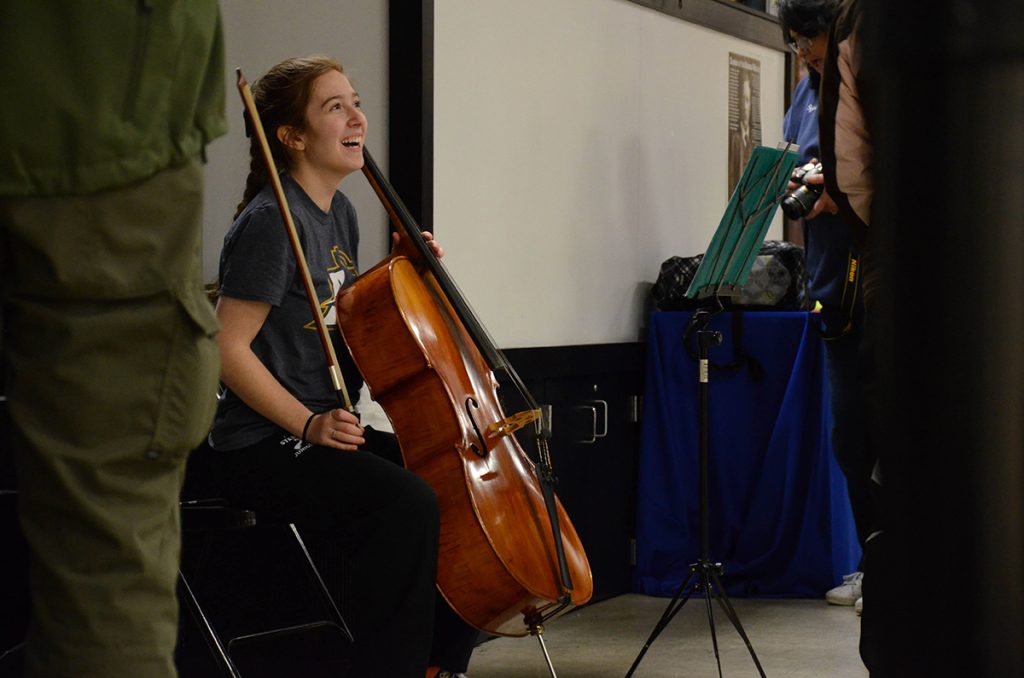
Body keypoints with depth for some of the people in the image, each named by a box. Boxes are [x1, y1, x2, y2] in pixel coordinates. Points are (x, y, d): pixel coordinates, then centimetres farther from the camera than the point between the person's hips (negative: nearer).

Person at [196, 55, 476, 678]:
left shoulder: (340, 213, 13)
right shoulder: (271, 223, -15)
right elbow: (228, 347, -18)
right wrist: (309, 424, -22)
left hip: (333, 434, 10)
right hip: (264, 448, -10)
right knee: (408, 503, -32)